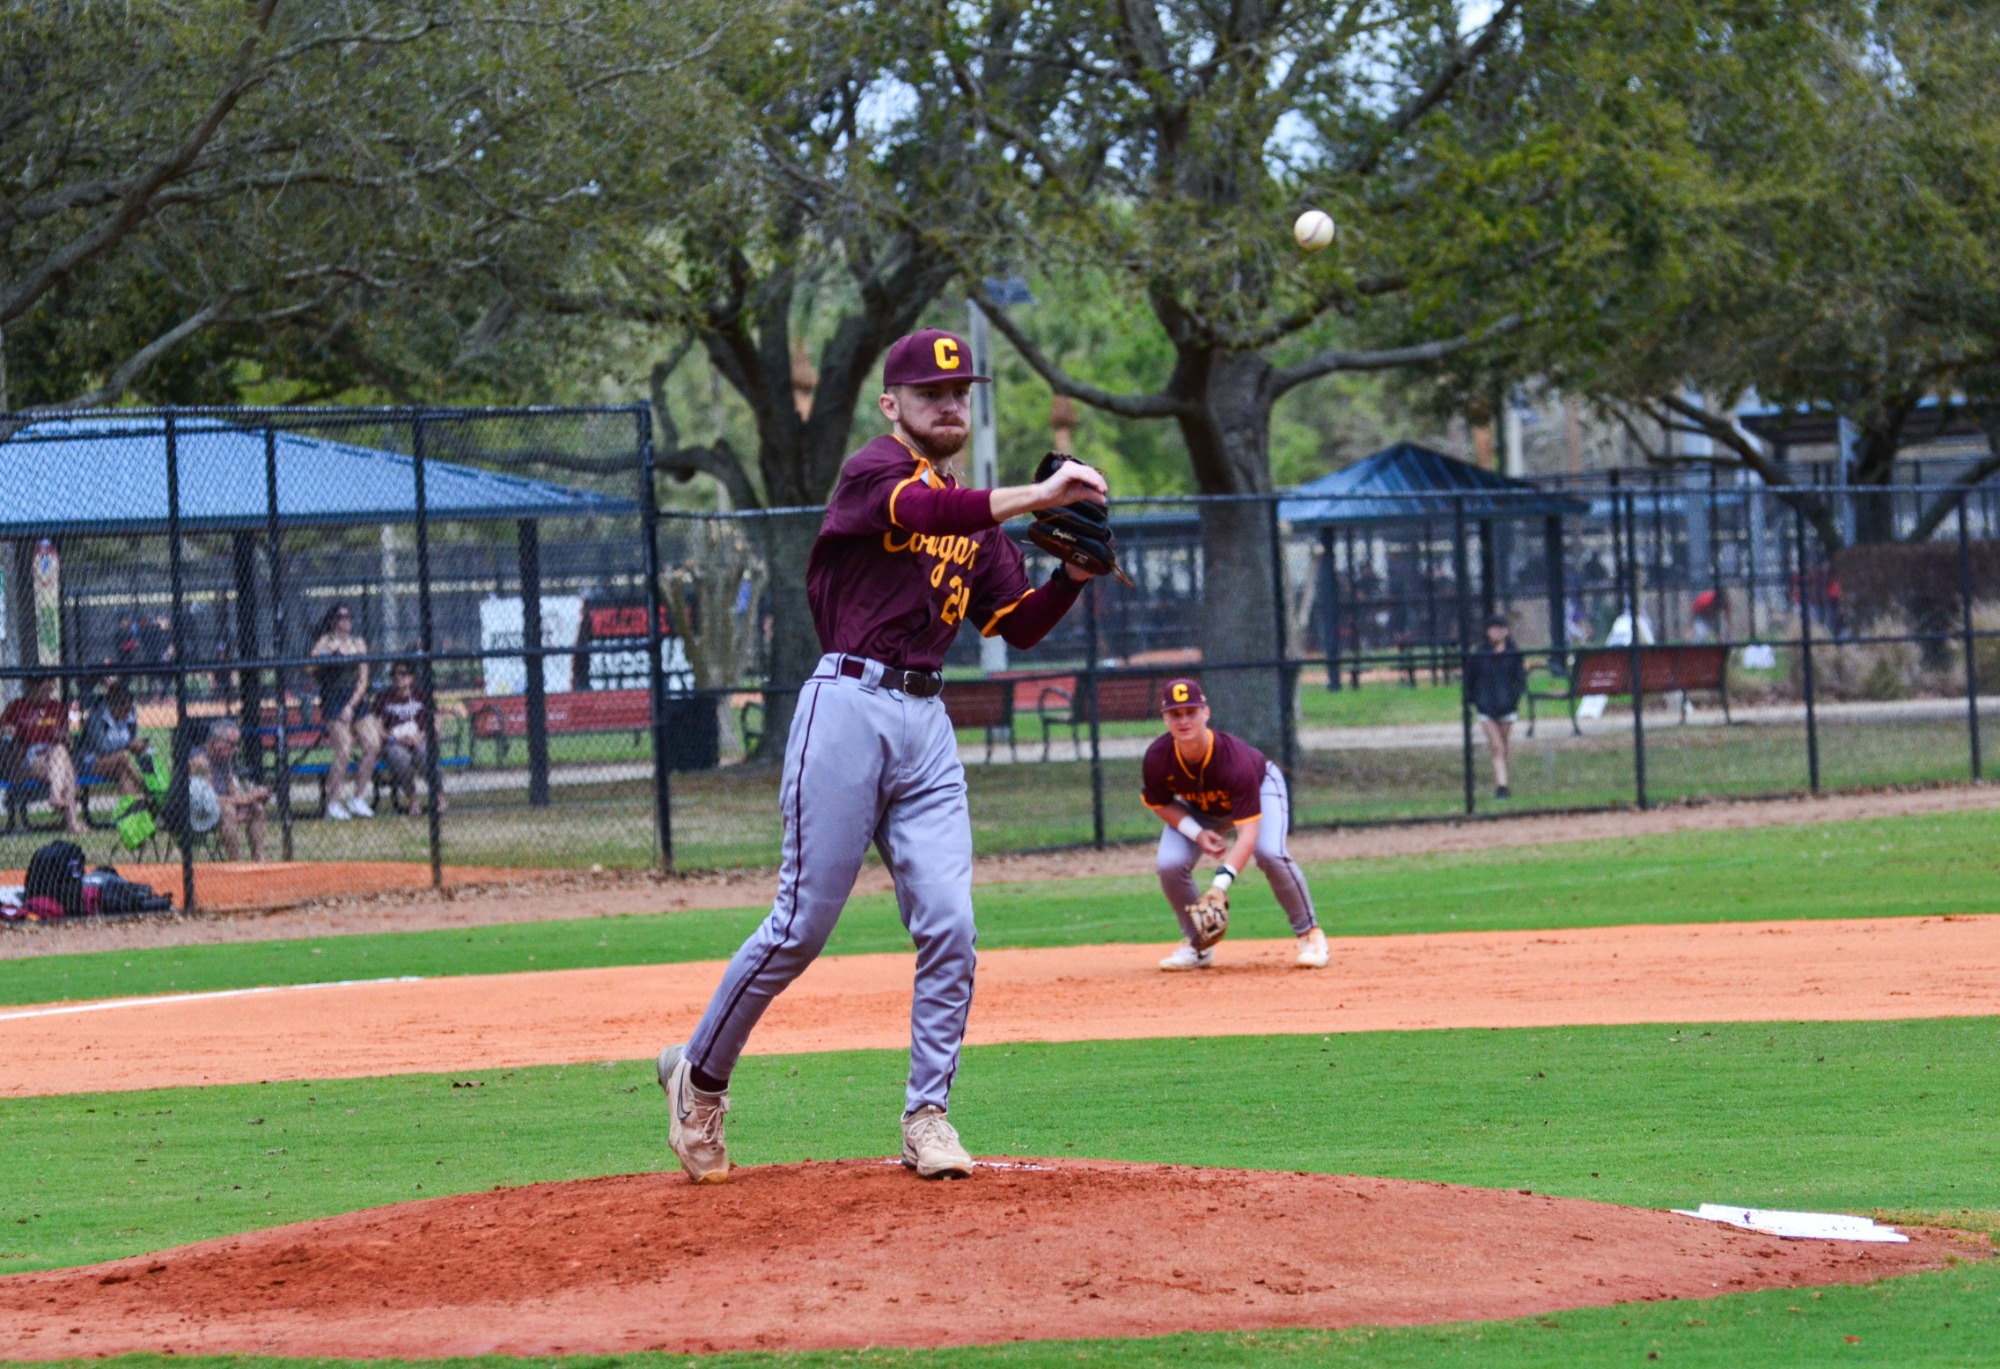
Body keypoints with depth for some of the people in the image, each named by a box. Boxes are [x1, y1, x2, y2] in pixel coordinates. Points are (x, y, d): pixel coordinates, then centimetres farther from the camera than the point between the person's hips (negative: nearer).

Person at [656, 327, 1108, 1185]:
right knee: (803, 925, -4)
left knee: (948, 924, -3)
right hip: (851, 705, -7)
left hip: (927, 725, 7)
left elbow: (1018, 624, 14)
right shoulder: (874, 471, -5)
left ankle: (927, 1115, 3)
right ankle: (700, 1076, 13)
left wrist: (1074, 573, -3)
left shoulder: (975, 514, 18)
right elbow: (919, 510, -28)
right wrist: (1037, 496, -28)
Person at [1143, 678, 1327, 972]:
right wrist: (1197, 833, -27)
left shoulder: (1234, 758, -42)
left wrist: (1220, 885, -56)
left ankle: (1309, 934, -10)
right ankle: (1197, 945, 5)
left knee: (1269, 852, -31)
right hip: (1198, 807, 4)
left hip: (1261, 786, -4)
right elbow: (1159, 803, -9)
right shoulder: (1157, 758, -31)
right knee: (1169, 864, -19)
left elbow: (1248, 832, -45)